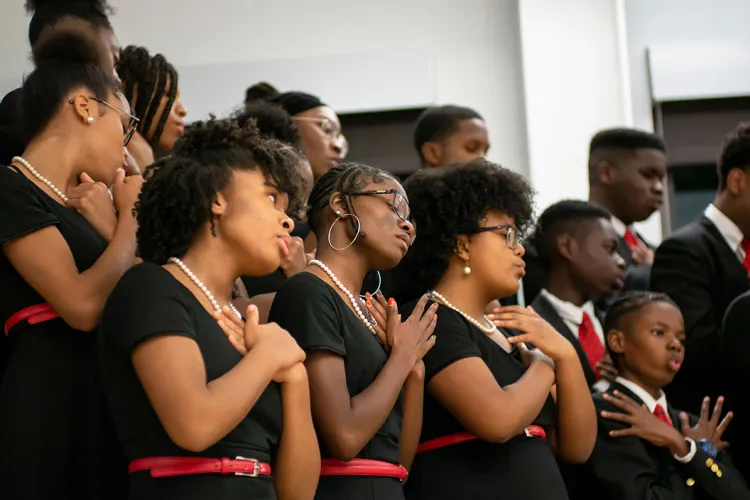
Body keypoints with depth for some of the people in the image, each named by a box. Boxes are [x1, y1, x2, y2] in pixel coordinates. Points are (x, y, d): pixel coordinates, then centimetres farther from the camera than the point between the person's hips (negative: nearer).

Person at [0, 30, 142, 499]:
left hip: (102, 409, 8)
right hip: (45, 409, -8)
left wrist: (110, 228, 3)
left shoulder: (79, 205, 20)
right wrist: (131, 218, -3)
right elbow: (83, 306, -17)